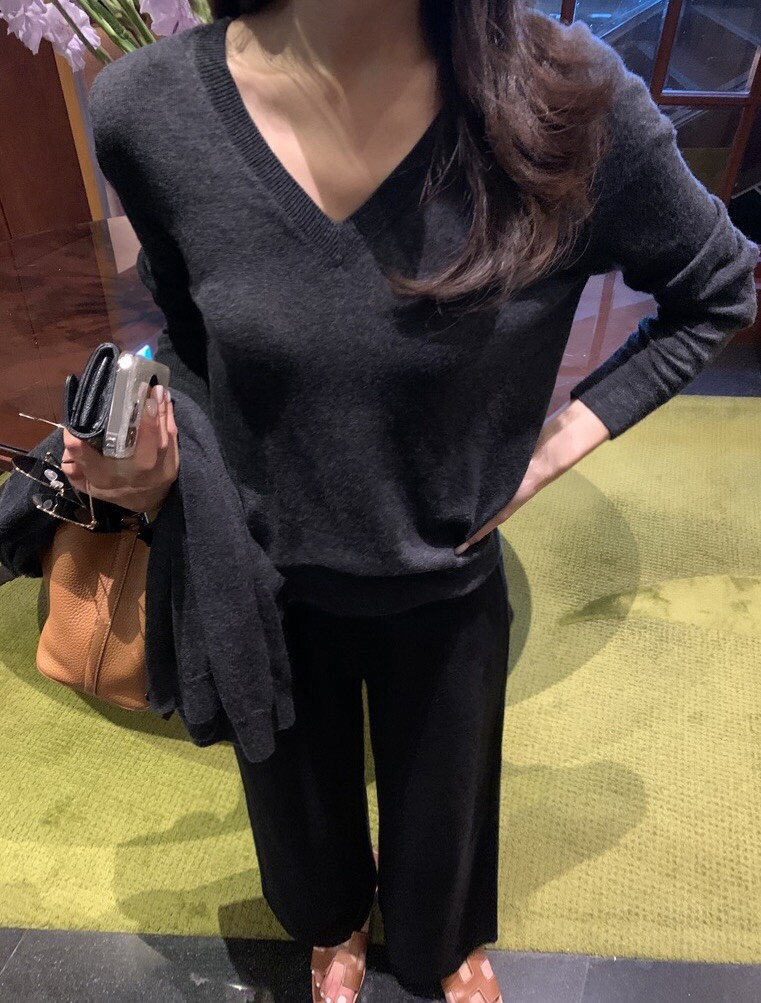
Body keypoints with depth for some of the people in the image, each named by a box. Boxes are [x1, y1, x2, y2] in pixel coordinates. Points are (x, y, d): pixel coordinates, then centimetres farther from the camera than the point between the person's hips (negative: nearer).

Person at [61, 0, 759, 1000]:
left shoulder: (566, 98, -22)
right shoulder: (147, 107, -18)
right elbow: (190, 341, 0)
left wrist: (550, 450, -13)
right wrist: (158, 459, -19)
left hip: (447, 586, 0)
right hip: (266, 578, 2)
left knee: (443, 794, 28)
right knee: (302, 789, 30)